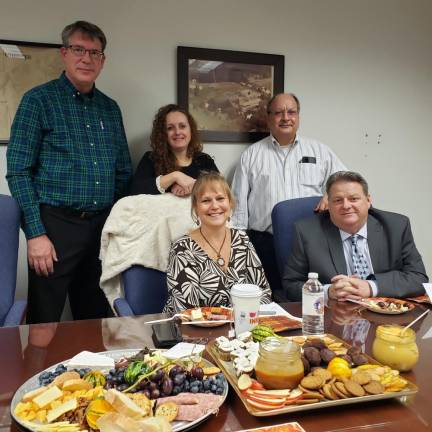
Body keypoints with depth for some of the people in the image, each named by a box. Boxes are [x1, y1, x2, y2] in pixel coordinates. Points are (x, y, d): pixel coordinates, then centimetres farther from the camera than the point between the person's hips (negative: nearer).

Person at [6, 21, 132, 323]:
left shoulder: (110, 108, 12)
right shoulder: (39, 100, -2)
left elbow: (124, 171, 16)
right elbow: (18, 172, -7)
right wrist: (36, 233, -14)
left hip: (103, 227, 5)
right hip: (56, 225, -4)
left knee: (96, 321, 14)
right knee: (45, 328, 4)